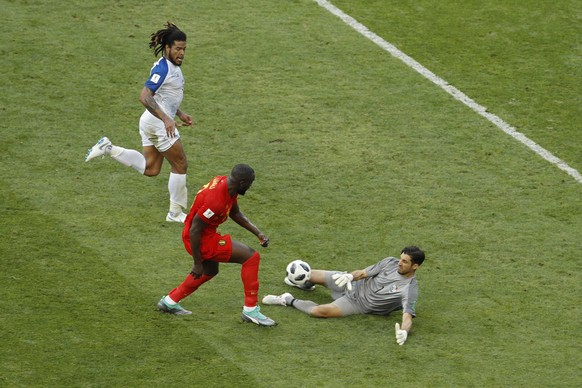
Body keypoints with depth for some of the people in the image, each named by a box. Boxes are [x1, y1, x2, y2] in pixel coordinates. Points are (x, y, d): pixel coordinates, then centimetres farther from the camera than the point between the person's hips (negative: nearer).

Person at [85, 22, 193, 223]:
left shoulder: (173, 67, 12)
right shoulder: (163, 68, -19)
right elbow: (144, 97, -27)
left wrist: (180, 114, 21)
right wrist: (166, 119, -31)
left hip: (152, 122, 10)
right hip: (158, 123, -10)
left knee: (150, 169, 13)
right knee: (180, 165, 0)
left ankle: (109, 148, 8)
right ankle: (175, 212, 10)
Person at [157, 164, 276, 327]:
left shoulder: (226, 183, -4)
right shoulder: (216, 200, -32)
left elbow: (235, 213, 14)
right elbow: (194, 230, -27)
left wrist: (258, 233, 6)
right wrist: (197, 263, -19)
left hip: (206, 234, 10)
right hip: (202, 240, -10)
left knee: (210, 271, 34)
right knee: (251, 257, -11)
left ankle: (169, 301, 45)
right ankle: (250, 310, -4)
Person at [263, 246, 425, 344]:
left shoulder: (410, 289, -27)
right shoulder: (390, 263, -11)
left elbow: (407, 316, -35)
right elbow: (363, 272, -5)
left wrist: (404, 331, -58)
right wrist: (350, 276, -28)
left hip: (358, 304, -5)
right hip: (352, 284, 5)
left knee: (318, 311, -27)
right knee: (309, 275, 14)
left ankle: (288, 301, 2)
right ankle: (305, 285, 54)